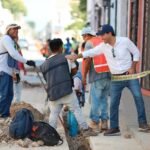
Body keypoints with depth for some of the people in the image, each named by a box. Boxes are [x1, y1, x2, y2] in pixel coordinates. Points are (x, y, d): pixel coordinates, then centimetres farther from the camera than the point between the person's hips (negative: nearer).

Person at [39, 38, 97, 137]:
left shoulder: (45, 64, 15)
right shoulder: (65, 58, 5)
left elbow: (46, 78, 17)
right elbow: (74, 70, 13)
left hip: (53, 93, 3)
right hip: (66, 91, -3)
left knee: (54, 114, 12)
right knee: (76, 110, 2)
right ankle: (85, 129, -1)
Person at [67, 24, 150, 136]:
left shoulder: (125, 41, -10)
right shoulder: (103, 46, -2)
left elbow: (136, 52, -2)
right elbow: (90, 52, 0)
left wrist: (133, 68, -11)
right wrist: (77, 56, -14)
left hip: (130, 75, -3)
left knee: (138, 97, -8)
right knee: (113, 104, 1)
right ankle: (114, 128, 9)